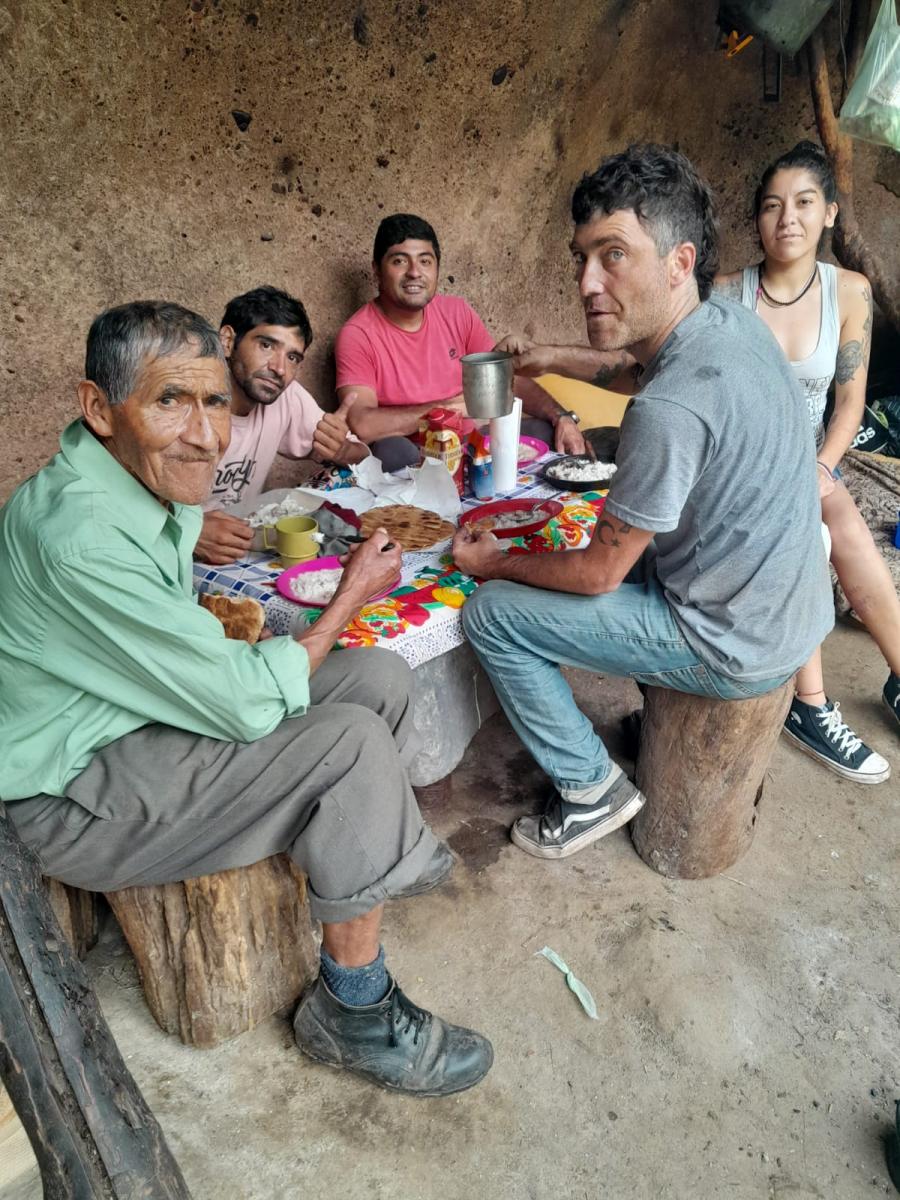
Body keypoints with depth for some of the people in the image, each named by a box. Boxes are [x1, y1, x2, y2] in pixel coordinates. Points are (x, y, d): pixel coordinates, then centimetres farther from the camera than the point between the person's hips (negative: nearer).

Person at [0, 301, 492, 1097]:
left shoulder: (140, 480, -1)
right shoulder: (82, 537, -32)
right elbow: (251, 704, -27)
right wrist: (354, 594, -16)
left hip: (138, 720, 9)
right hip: (72, 796, -9)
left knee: (381, 677, 0)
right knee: (352, 743, -25)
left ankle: (381, 850, 26)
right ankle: (353, 1015, -6)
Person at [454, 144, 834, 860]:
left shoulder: (670, 409, -31)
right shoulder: (733, 320, -3)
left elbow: (597, 574, -19)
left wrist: (493, 563, -3)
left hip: (734, 648, -9)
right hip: (797, 610, 9)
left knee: (492, 614, -6)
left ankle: (592, 791, 10)